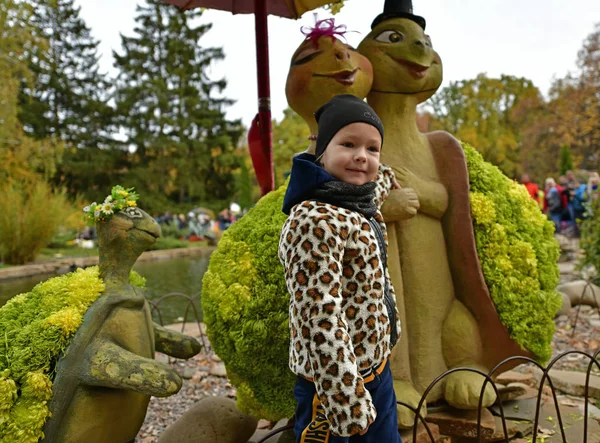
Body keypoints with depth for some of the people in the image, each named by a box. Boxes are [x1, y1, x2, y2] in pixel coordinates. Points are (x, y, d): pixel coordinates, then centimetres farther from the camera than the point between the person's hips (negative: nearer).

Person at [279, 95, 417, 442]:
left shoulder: (361, 205, 4)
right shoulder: (316, 221, -24)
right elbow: (321, 323, -27)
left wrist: (386, 177, 47)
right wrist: (349, 404, -27)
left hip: (377, 370, 9)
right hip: (336, 381, -9)